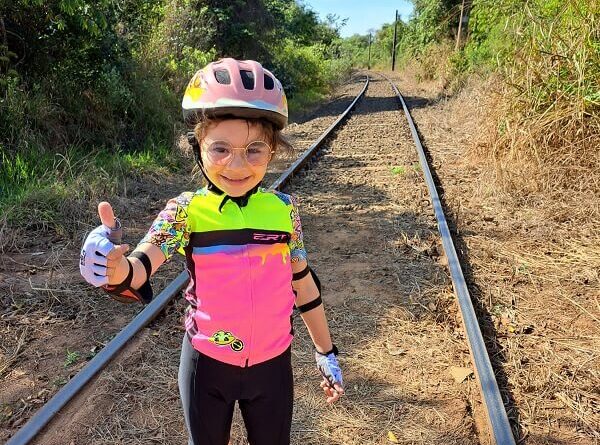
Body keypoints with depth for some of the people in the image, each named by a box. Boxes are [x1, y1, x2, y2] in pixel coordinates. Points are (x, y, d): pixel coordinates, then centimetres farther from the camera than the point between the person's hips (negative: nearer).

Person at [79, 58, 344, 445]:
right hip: (207, 363, -1)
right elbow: (140, 267, -30)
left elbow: (303, 284, 1)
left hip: (272, 363, 1)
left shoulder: (283, 209, -9)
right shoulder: (186, 210, -14)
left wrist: (326, 352, 8)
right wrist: (113, 268, -53)